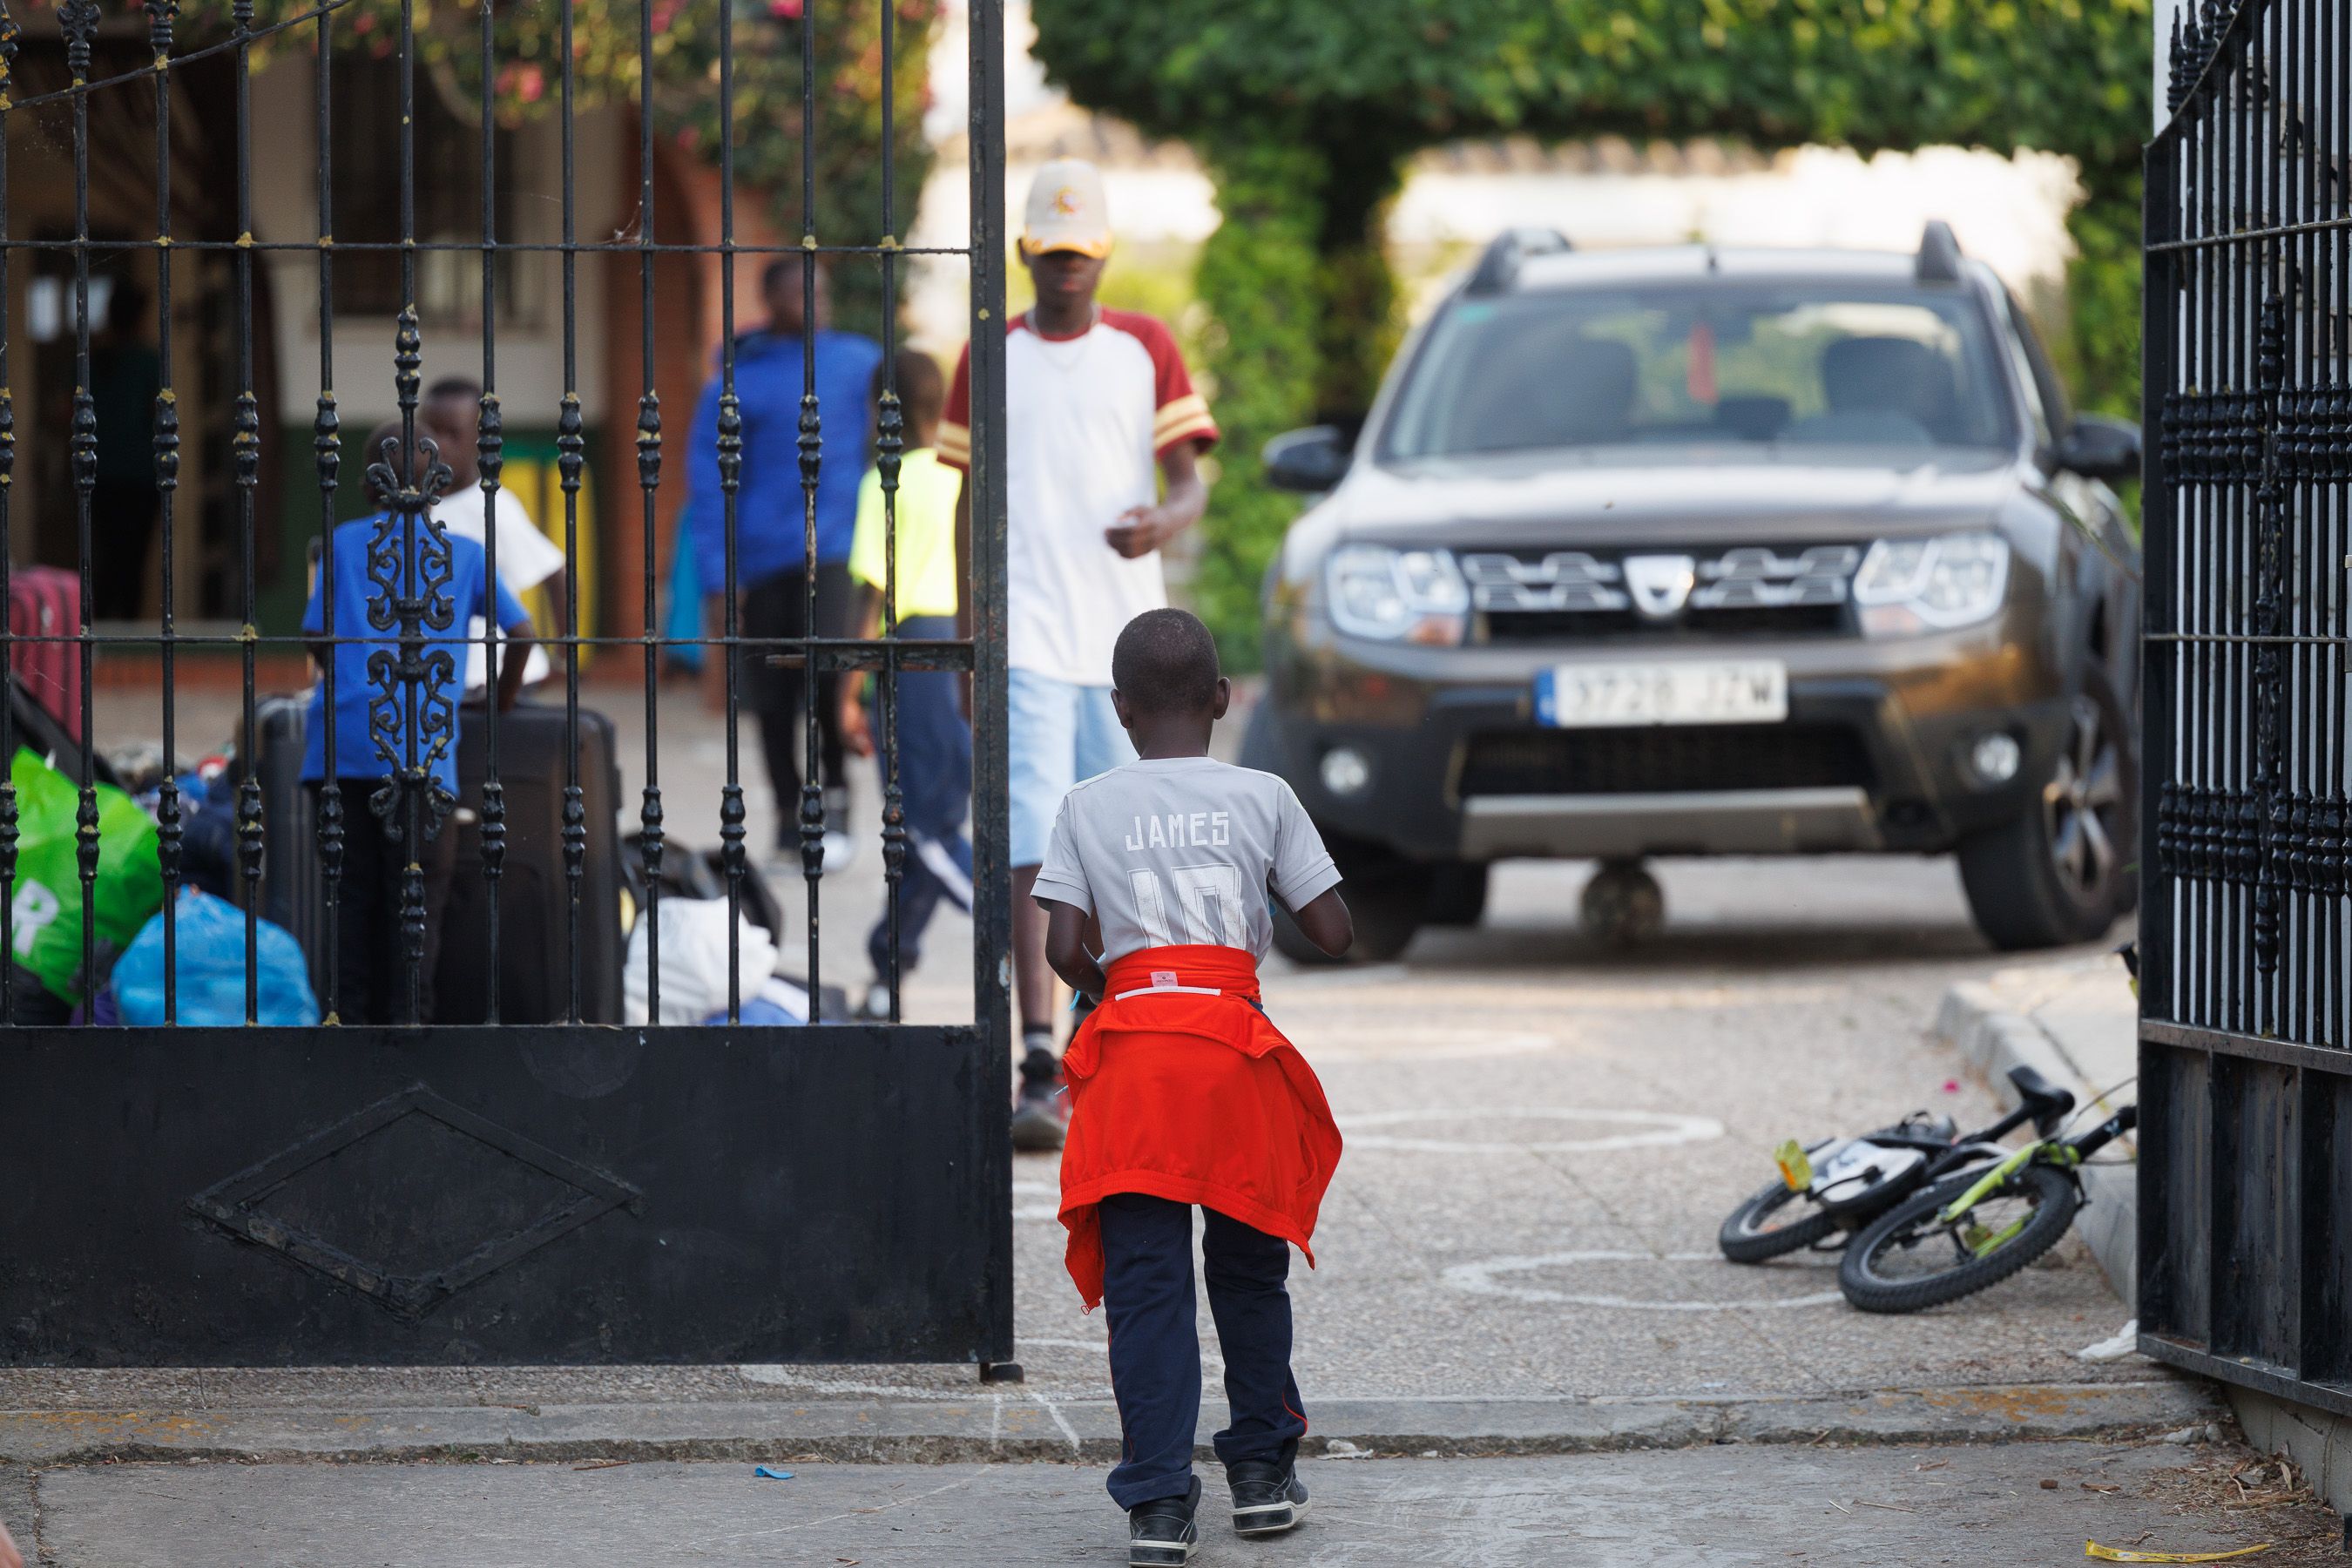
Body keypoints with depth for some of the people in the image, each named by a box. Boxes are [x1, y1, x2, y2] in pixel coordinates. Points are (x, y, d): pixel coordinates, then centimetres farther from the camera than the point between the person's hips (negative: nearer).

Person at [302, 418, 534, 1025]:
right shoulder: (464, 553, 13)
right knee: (416, 888, -1)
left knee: (351, 890, 6)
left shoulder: (345, 543, 14)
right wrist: (504, 697, 25)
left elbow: (317, 636, 11)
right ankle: (406, 1018, -7)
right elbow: (520, 631, 8)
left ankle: (352, 1017, 5)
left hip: (339, 737, 1)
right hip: (417, 746, -1)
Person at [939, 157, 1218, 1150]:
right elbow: (972, 501, 13)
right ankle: (1040, 1069, -20)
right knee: (1035, 846, -13)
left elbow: (1192, 480, 6)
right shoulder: (990, 359, 9)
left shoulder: (1146, 350, 9)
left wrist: (1167, 521, -18)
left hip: (1125, 637, 1)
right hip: (1028, 638, -1)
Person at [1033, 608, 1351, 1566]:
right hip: (1236, 1044, 1)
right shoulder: (1263, 798, 5)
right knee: (1248, 1266, 17)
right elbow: (1334, 935, 3)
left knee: (1145, 1280, 0)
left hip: (1132, 1053, -1)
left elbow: (1064, 949, -3)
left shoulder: (1087, 807, 5)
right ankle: (1263, 1469, 24)